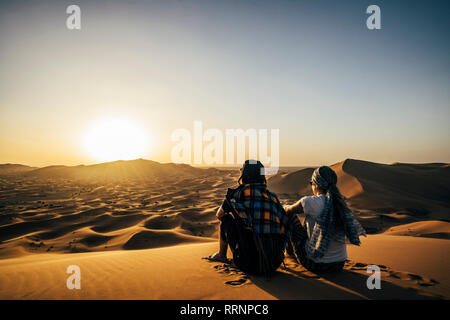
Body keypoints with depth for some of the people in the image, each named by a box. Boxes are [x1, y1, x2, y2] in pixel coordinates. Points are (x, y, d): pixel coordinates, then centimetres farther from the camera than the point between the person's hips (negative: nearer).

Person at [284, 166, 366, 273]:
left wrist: (284, 207, 25)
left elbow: (287, 211, 0)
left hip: (316, 264, -6)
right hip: (340, 263, 6)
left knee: (292, 219, 10)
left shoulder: (310, 202, -18)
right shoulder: (340, 203, -1)